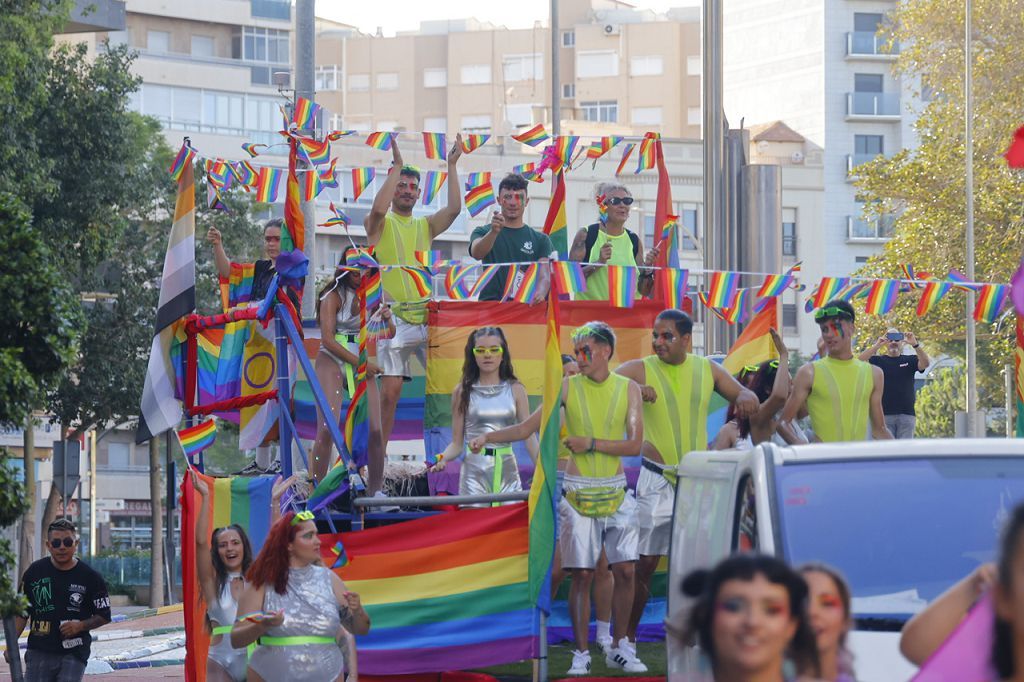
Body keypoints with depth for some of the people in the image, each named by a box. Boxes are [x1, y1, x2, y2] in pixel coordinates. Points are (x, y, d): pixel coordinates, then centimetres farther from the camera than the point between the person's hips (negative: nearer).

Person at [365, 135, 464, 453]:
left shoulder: (426, 226, 17)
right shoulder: (380, 225, 5)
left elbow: (454, 208, 1)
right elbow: (378, 209, -18)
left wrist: (452, 166, -4)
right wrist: (396, 167, -17)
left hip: (428, 316, 4)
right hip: (395, 318, -4)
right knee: (390, 389, -7)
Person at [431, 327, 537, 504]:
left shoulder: (515, 390, 7)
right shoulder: (463, 392, 4)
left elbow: (529, 436, 5)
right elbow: (457, 443, 4)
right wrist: (442, 458, -16)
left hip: (507, 471, 1)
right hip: (474, 471, -1)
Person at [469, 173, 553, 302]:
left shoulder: (540, 239, 13)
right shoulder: (483, 232, 11)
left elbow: (544, 276, 1)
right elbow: (476, 254, -11)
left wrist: (540, 294, -22)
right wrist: (494, 232, -31)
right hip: (491, 303, -1)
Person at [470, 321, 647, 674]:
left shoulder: (628, 389, 2)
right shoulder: (567, 388, 1)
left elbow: (635, 445, -5)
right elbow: (526, 428, 0)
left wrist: (590, 443, -13)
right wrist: (488, 437, -13)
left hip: (616, 493, 1)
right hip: (578, 494, -1)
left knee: (625, 571, -1)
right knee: (582, 575, -3)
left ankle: (620, 649, 13)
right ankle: (581, 655, 2)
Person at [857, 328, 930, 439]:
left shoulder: (909, 360, 10)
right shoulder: (878, 360, 7)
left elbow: (925, 363, -7)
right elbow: (861, 361, -8)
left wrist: (915, 345, -21)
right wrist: (877, 346, -20)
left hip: (906, 415, 1)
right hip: (884, 414, -1)